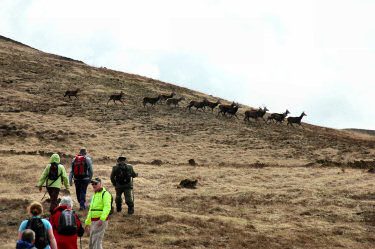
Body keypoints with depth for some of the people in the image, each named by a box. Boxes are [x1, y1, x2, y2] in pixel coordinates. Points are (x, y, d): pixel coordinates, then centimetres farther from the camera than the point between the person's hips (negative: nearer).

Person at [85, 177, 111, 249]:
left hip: (101, 221, -9)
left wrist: (102, 219, -33)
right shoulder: (94, 195, 21)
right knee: (91, 243, 13)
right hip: (93, 221, 9)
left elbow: (107, 207, -22)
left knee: (96, 242, -13)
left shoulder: (105, 194, -8)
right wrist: (87, 223, 26)